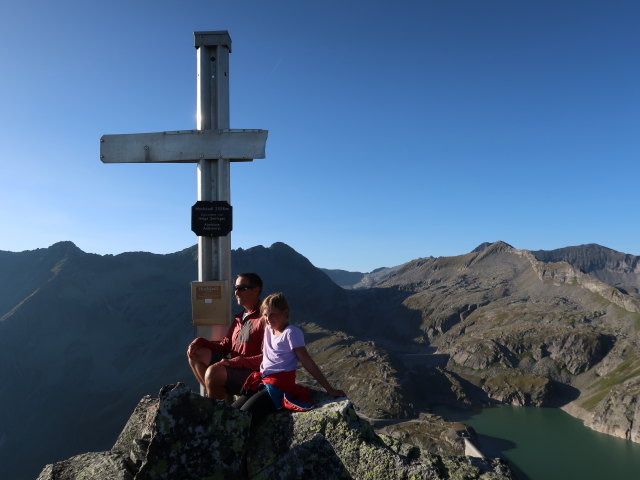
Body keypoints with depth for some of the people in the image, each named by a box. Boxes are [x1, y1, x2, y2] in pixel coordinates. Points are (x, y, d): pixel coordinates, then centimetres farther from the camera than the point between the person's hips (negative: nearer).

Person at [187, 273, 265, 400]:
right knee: (195, 353, 3)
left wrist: (235, 361, -25)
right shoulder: (239, 318, 18)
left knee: (214, 371, -31)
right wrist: (200, 342, 2)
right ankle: (214, 395, -5)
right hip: (231, 366, 9)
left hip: (252, 373, -9)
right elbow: (224, 346, 18)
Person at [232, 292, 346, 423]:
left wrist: (330, 389, -12)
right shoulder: (268, 329, 12)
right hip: (263, 382, 8)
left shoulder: (291, 332, -10)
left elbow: (307, 363, -11)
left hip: (279, 386, -8)